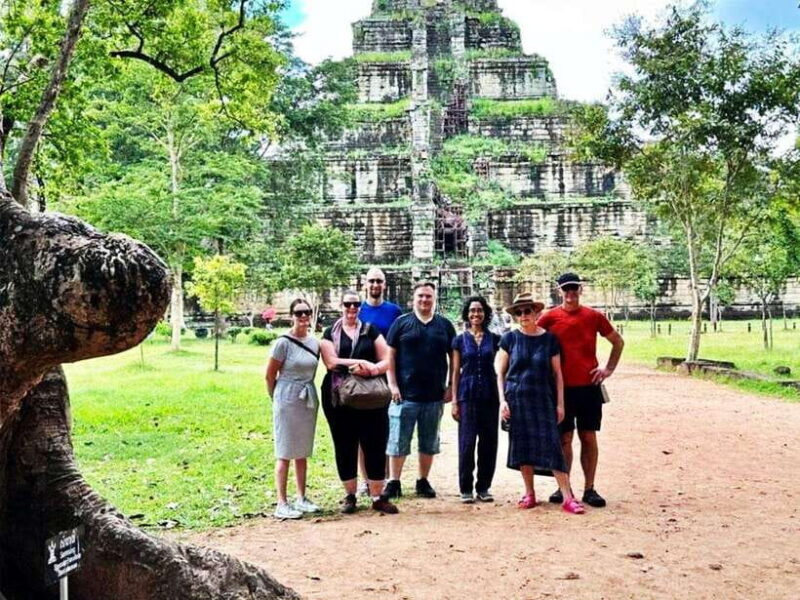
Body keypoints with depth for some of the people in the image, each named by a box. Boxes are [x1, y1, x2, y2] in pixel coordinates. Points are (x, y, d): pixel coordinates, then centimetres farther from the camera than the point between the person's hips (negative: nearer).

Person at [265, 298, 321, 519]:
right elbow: (270, 375, -6)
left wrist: (308, 394, 10)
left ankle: (301, 499, 24)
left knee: (303, 452, 14)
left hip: (309, 401, 6)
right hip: (288, 401, -6)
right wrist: (277, 399, 5)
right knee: (285, 453, 0)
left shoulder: (315, 342, 5)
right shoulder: (284, 342, -13)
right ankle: (281, 504, 7)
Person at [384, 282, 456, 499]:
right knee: (399, 441, 1)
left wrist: (450, 387, 4)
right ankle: (393, 483, 9)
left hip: (435, 396, 2)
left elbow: (453, 358, 10)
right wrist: (393, 384, -7)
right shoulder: (402, 323, 3)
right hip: (405, 394, -2)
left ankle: (423, 482, 22)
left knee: (429, 442, 10)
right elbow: (390, 355, 0)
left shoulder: (445, 326, 9)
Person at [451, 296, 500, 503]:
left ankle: (484, 487, 15)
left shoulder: (494, 339, 7)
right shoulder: (460, 340, 6)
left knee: (488, 441, 4)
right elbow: (456, 372, 6)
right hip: (467, 394, -1)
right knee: (467, 442, -4)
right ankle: (466, 488, 6)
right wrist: (454, 401, 1)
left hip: (490, 395, 1)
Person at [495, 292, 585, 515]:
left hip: (543, 399, -1)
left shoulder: (549, 339, 3)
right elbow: (500, 372, 5)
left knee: (552, 445, -6)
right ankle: (529, 494, 19)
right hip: (517, 399, 1)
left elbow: (557, 374, 6)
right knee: (523, 446, 6)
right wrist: (502, 400, -3)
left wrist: (560, 403, 2)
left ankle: (568, 497, -4)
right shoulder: (510, 339, 2)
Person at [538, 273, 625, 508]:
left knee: (589, 437, 4)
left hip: (589, 386, 1)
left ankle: (589, 489, 11)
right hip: (562, 388, -1)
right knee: (564, 438, 4)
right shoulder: (549, 317, 0)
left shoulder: (594, 316, 4)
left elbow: (618, 341, 15)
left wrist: (609, 368, 6)